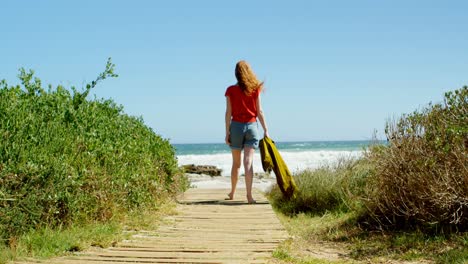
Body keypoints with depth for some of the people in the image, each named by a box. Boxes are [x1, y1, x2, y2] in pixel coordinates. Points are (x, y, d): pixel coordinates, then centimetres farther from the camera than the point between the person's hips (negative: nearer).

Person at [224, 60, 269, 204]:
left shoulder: (231, 90, -2)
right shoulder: (255, 89, 0)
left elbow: (228, 112, -4)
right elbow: (259, 111, -1)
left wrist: (227, 132, 0)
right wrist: (266, 130, 3)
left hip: (236, 126, 0)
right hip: (252, 126, 0)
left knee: (236, 163, 13)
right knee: (248, 161, -5)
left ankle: (232, 193, 27)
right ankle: (249, 195, -15)